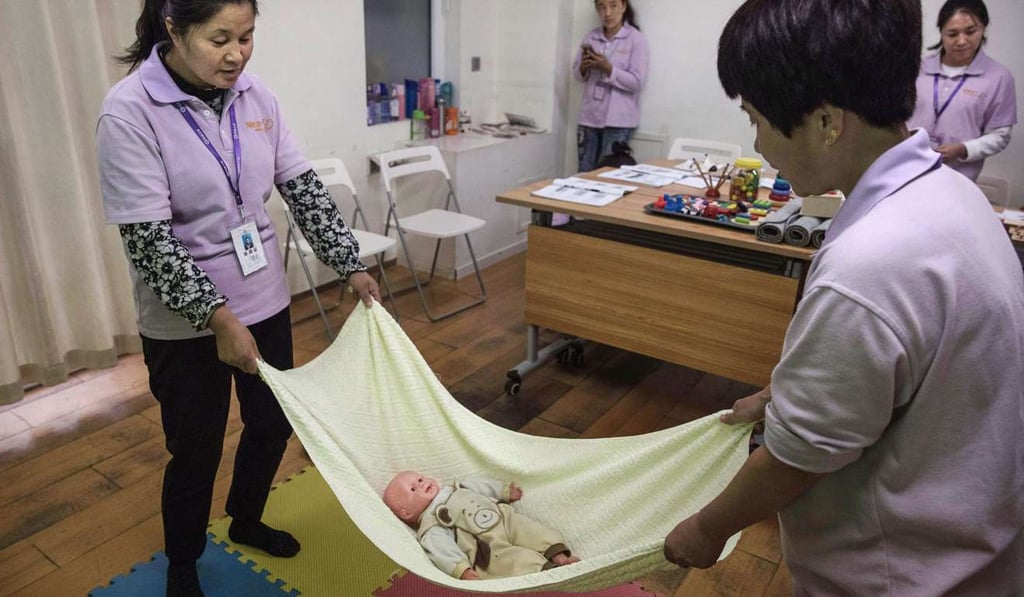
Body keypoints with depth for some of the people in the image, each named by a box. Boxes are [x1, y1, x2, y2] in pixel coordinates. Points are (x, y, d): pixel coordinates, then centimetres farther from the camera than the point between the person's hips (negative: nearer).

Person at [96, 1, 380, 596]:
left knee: (273, 423, 19)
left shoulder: (254, 95, -2)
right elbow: (148, 239, -21)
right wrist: (218, 317, -26)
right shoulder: (129, 112, -18)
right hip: (186, 321, -5)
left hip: (264, 300, 5)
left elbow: (304, 187, 0)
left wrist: (352, 265, -5)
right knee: (197, 451, 11)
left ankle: (247, 521, 49)